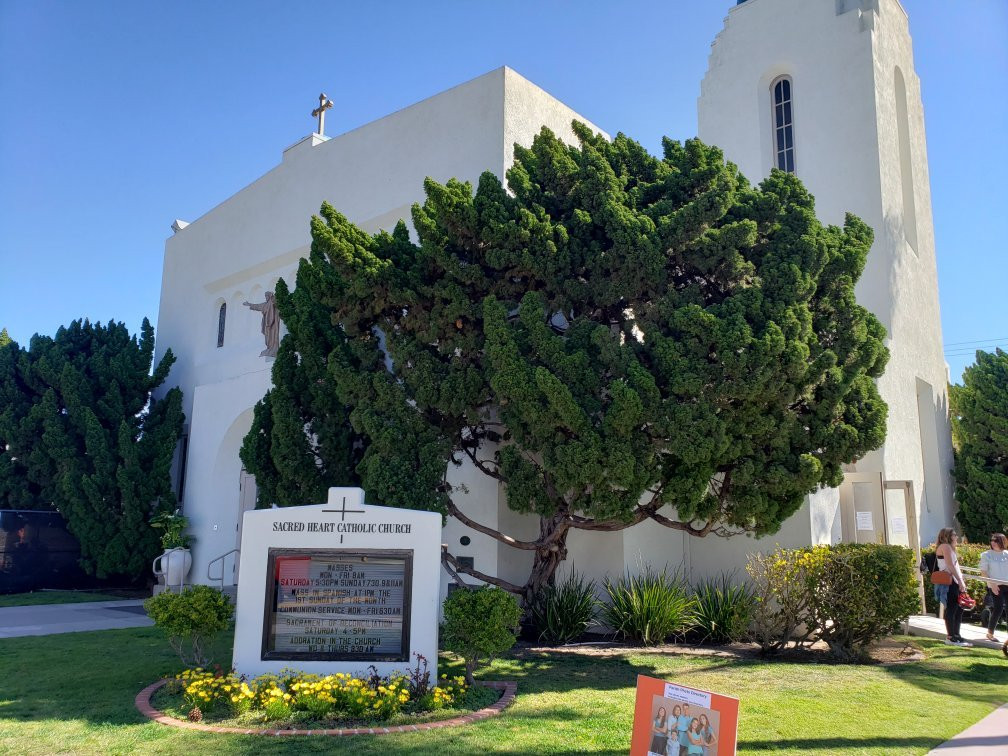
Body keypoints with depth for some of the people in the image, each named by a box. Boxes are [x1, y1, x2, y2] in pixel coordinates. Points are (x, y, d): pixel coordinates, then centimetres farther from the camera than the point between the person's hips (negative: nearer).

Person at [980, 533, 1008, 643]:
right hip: (995, 586, -3)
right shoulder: (987, 555, 0)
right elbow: (983, 572, -3)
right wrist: (992, 583, -13)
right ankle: (990, 633, 11)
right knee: (998, 609, -5)